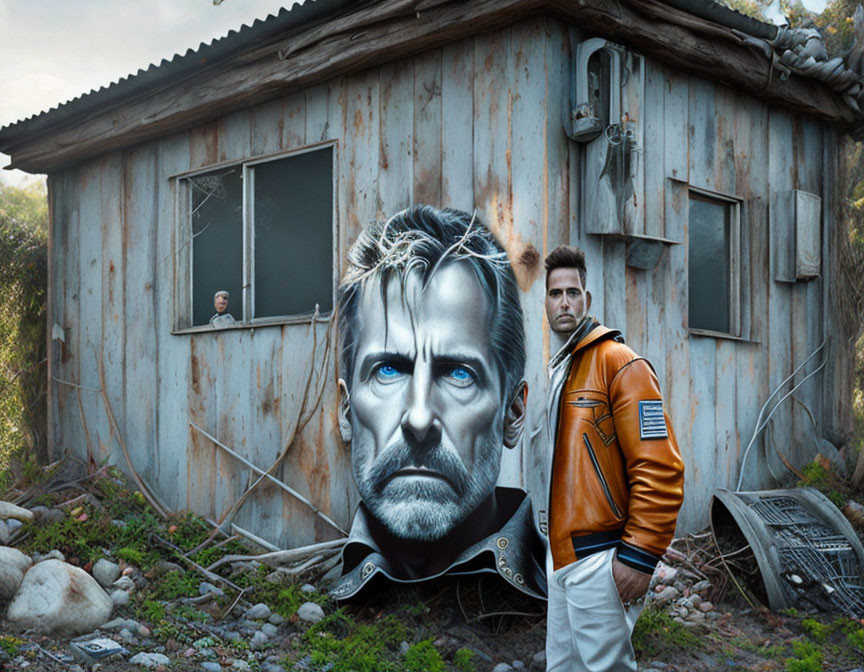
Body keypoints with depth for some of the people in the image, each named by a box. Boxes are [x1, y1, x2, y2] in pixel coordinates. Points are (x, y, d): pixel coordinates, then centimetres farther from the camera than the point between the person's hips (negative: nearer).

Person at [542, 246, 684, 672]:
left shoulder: (618, 363, -11)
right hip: (562, 556, 8)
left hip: (599, 562, -8)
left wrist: (639, 556, -20)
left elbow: (659, 468, -18)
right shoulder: (558, 369, 14)